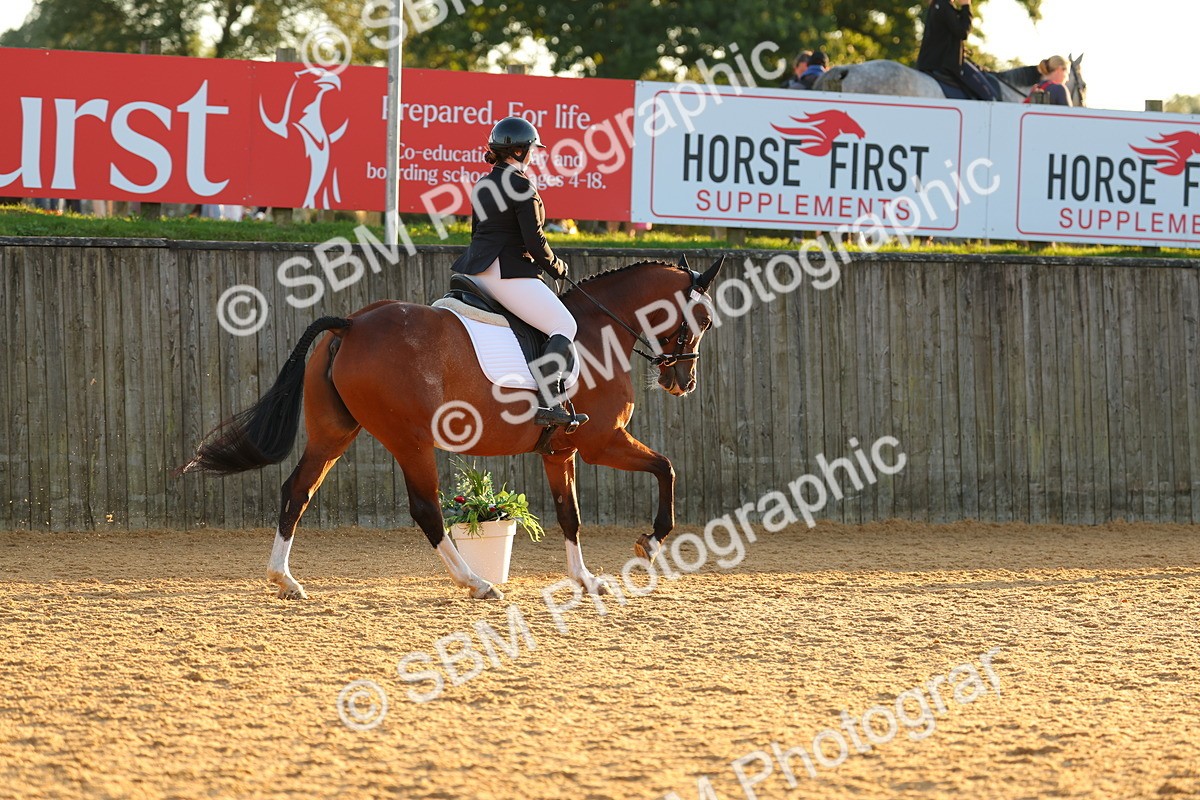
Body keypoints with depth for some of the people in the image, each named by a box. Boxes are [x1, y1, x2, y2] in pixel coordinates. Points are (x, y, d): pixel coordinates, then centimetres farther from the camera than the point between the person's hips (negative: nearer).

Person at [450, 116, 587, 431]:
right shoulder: (522, 185, -11)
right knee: (564, 326, -10)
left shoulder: (484, 185, 16)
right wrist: (556, 266, 5)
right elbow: (534, 241, -13)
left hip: (476, 269, 9)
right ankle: (549, 404, -24)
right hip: (508, 272, -9)